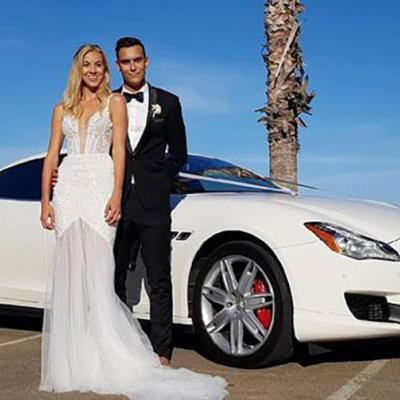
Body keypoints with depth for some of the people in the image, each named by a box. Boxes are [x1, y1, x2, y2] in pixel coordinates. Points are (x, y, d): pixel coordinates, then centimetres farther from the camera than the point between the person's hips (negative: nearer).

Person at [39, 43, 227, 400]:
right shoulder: (62, 109, 19)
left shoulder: (114, 101, 11)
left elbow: (119, 150, 1)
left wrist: (116, 195, -11)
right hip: (68, 187, 3)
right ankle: (72, 359, 6)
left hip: (100, 186, -3)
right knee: (68, 270, 0)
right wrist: (45, 201, 5)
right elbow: (52, 156, 15)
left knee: (97, 268, -10)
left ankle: (102, 358, -7)